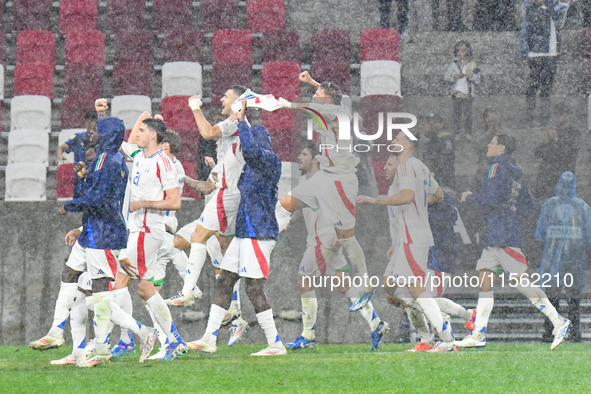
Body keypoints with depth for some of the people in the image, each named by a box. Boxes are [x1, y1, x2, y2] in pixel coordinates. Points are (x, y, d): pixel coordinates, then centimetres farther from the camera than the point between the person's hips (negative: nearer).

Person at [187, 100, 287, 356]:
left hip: (259, 234, -10)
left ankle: (276, 344, -4)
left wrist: (242, 121, -22)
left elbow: (249, 149, -32)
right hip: (244, 232, 10)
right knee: (224, 282, 10)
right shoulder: (253, 165, 16)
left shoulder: (270, 161, -12)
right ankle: (209, 339, 14)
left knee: (254, 288, -9)